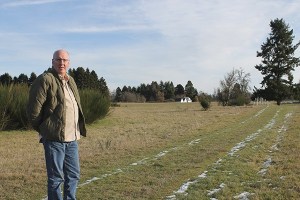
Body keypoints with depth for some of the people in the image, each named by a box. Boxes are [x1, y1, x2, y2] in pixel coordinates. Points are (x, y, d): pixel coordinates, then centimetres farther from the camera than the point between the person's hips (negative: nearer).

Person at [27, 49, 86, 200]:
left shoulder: (70, 81, 16)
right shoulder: (45, 80, -9)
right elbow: (33, 110, -11)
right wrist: (44, 130, -1)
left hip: (72, 138, 8)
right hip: (54, 138, -8)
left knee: (73, 175, 15)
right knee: (56, 178, 1)